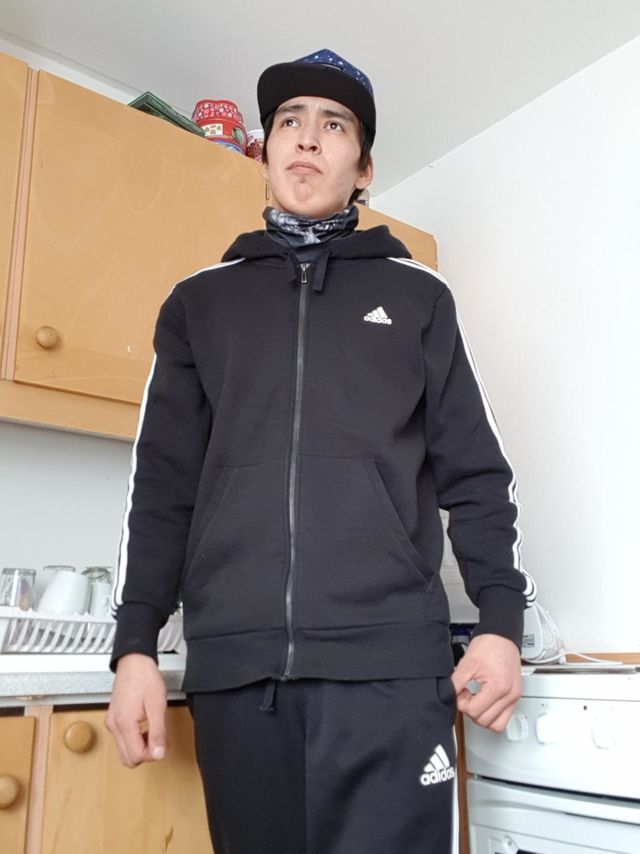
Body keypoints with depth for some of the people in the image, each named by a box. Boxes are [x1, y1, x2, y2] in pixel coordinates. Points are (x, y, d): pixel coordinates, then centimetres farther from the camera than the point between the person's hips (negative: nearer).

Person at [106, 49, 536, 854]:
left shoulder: (416, 296, 13)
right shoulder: (200, 302, 15)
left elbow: (474, 472, 8)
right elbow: (162, 483, 10)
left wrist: (501, 621, -1)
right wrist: (135, 644, 3)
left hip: (389, 661, -1)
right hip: (234, 668, 2)